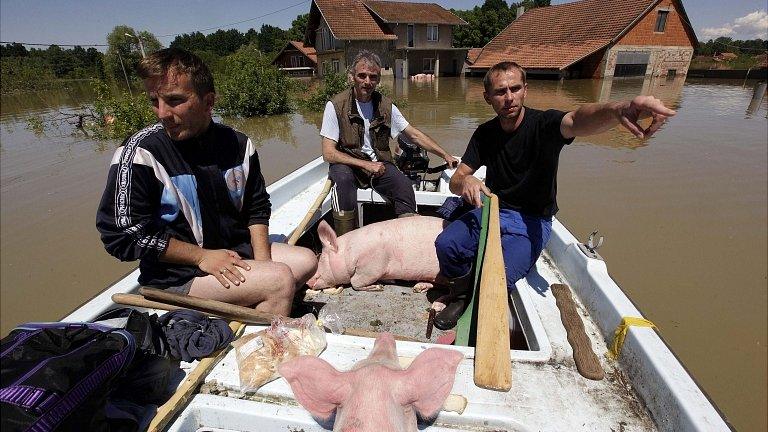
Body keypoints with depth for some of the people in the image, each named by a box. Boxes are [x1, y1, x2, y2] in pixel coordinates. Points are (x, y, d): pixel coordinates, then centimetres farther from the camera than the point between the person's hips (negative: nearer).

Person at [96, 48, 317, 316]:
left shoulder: (238, 144, -2)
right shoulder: (140, 152, -16)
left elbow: (256, 208, 7)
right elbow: (122, 236, -13)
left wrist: (262, 263, -5)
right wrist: (202, 256, -16)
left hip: (237, 251, 6)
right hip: (176, 275, -6)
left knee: (306, 260, 4)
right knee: (280, 280, -21)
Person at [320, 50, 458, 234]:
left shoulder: (386, 105, 2)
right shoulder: (336, 105, -9)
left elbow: (414, 135, 7)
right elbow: (329, 153, -12)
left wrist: (445, 155, 1)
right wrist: (366, 164, -17)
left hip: (379, 164, 3)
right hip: (348, 165, -2)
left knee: (404, 185, -26)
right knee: (342, 176, -36)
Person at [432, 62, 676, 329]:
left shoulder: (543, 124, -14)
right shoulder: (485, 133, 1)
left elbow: (576, 121, -39)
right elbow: (455, 181, -3)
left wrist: (618, 109, -63)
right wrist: (465, 182, -30)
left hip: (531, 222, -4)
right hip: (491, 209, 4)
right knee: (446, 244, -22)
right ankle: (460, 299, 9)